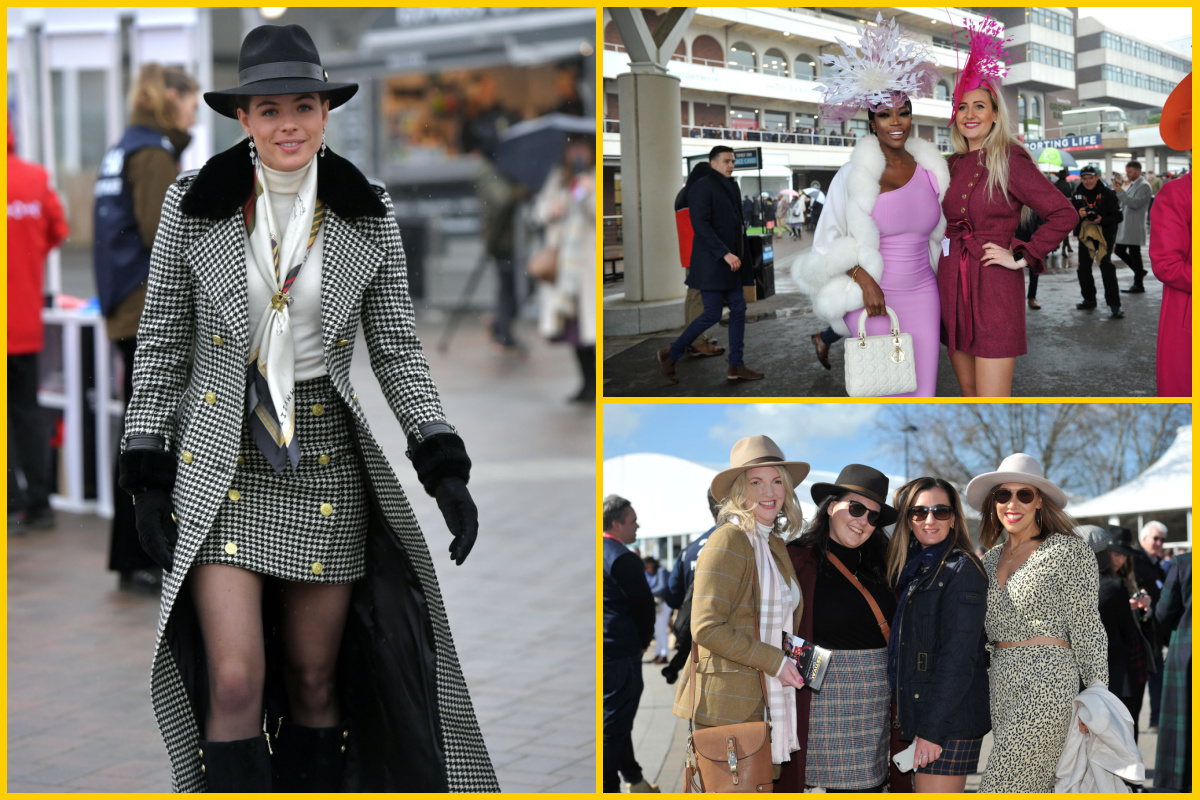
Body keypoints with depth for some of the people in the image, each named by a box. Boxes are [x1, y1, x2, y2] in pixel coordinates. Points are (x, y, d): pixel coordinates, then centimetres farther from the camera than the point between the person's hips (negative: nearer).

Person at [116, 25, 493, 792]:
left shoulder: (368, 214, -1)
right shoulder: (195, 204, -5)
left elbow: (398, 347, 2)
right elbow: (162, 343, 1)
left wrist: (447, 468, -8)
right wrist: (148, 477, -4)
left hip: (325, 462, 2)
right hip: (219, 461, -1)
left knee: (314, 682, 8)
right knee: (235, 681, -12)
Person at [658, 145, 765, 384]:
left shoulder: (730, 187, 15)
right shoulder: (701, 187, -13)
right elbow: (700, 225, -21)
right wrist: (725, 254, -25)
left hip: (730, 261, 9)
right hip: (711, 262, -9)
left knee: (738, 308, 4)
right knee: (712, 314, -8)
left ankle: (736, 366, 7)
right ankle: (671, 354, 5)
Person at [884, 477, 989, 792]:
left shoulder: (962, 570, -10)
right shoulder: (913, 569, 16)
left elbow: (959, 658, -16)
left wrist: (933, 728, -20)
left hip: (950, 720, -9)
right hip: (921, 714, 9)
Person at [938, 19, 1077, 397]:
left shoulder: (1010, 161, -6)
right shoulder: (953, 165, 13)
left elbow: (1063, 215, -9)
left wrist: (1021, 258, -11)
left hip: (994, 290, -7)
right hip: (952, 287, 7)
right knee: (968, 393, 12)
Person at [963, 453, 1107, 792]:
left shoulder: (1068, 551, -3)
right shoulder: (991, 559, 16)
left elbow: (1087, 628, -5)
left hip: (1047, 679, -7)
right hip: (1000, 681, 7)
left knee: (1001, 787, -13)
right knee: (1036, 788, 8)